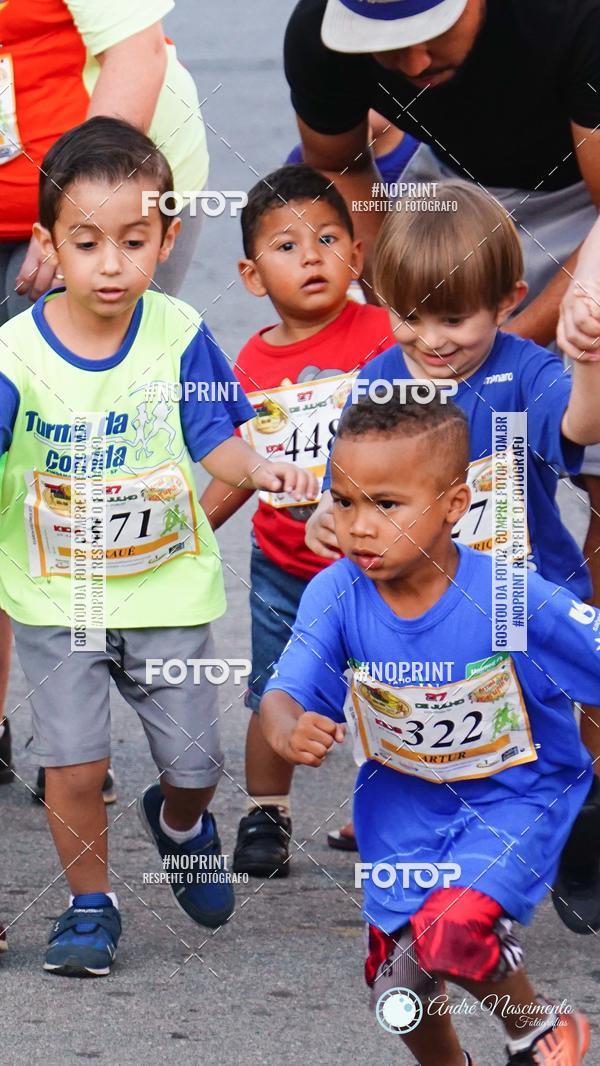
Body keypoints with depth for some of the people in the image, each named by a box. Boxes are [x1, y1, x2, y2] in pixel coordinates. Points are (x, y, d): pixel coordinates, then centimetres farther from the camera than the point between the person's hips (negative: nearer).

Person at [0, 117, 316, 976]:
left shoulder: (179, 337, -10)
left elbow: (213, 439, -4)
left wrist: (260, 469, -24)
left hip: (167, 587, 1)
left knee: (194, 763, 8)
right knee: (75, 767, -6)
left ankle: (180, 822, 44)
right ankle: (91, 903, 18)